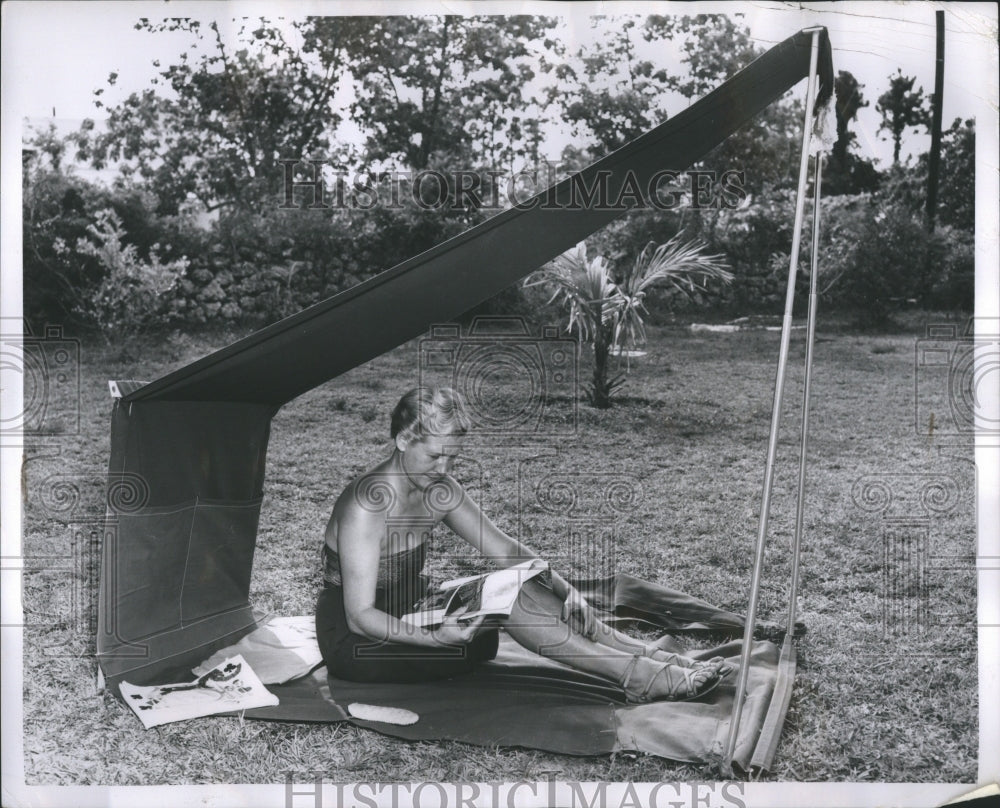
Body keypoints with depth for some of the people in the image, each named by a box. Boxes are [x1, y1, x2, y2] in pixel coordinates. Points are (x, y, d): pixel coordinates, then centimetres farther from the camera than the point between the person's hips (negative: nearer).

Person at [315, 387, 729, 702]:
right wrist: (433, 638, -40)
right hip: (354, 640, -7)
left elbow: (504, 548, 1)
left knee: (512, 589, -14)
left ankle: (648, 657, -15)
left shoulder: (439, 490, -2)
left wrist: (563, 588, -13)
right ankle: (638, 677, -25)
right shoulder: (366, 507, -26)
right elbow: (359, 616, -27)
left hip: (407, 615, 7)